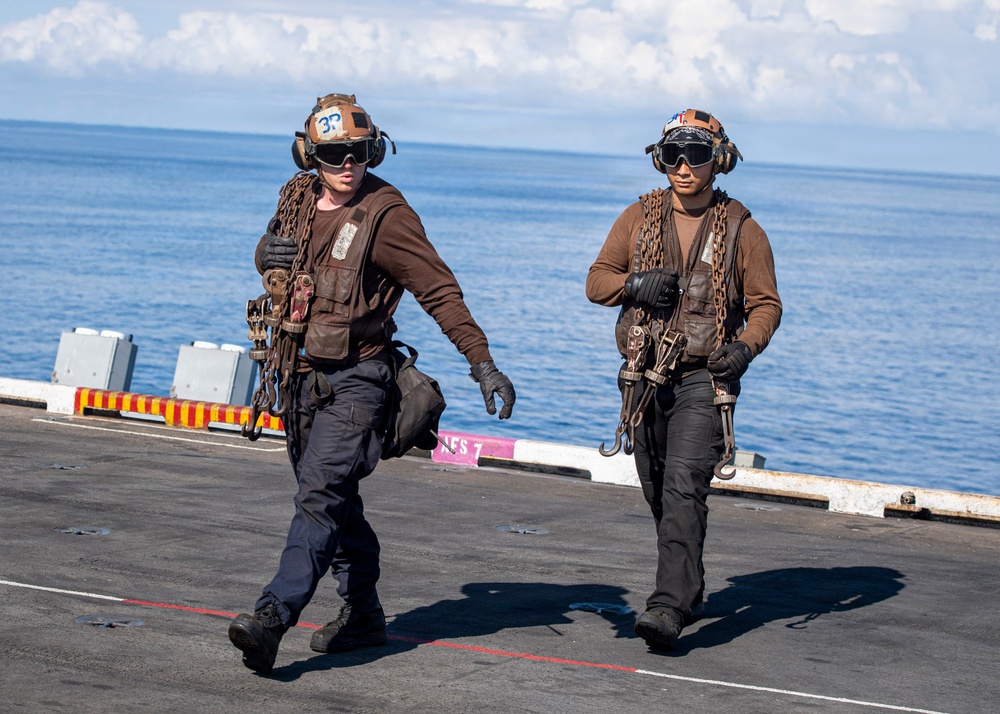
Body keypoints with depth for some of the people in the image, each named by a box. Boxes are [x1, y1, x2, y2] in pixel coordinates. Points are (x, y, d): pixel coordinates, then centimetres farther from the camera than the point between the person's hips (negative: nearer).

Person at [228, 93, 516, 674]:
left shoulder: (386, 214, -12)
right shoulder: (299, 198, 7)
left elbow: (440, 290, -13)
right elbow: (270, 261, 24)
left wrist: (483, 363, -19)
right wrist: (268, 252, -2)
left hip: (354, 380, -7)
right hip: (301, 375, 7)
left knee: (321, 494, -18)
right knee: (336, 501, 15)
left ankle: (273, 617, -28)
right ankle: (362, 615, 27)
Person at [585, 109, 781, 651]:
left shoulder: (741, 229, 2)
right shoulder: (639, 218, 9)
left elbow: (766, 303, 3)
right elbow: (597, 281, 10)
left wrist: (746, 346, -17)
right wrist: (635, 285, -12)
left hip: (704, 379, -4)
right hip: (645, 377, 4)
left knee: (684, 487, -18)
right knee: (657, 492, 12)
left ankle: (670, 606, -26)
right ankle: (689, 590, 31)